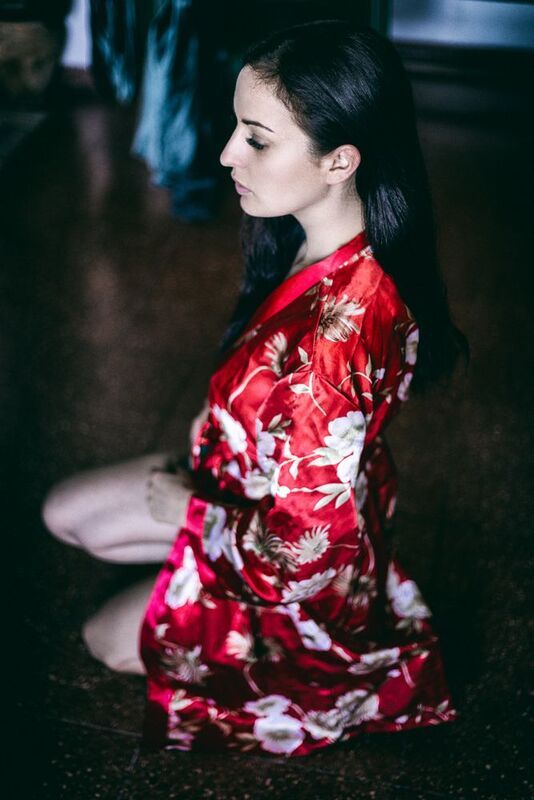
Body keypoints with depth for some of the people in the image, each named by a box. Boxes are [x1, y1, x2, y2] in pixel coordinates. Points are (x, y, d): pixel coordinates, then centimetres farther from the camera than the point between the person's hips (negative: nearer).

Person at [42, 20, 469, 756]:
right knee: (66, 513, 15)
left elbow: (305, 546, -30)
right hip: (254, 482, 8)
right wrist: (200, 455, 0)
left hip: (307, 577, -8)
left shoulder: (340, 329, -40)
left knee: (107, 638, 14)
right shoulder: (318, 251, -13)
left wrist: (186, 510, -15)